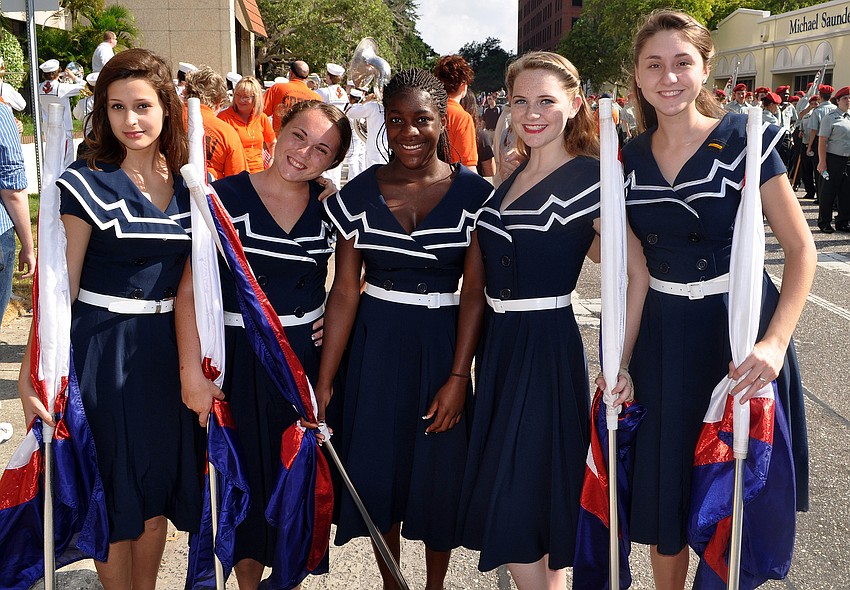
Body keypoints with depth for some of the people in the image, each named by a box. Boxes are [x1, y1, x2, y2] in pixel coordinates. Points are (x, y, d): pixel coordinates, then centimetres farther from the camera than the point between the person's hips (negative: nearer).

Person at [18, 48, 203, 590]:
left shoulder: (189, 187, 5)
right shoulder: (88, 185, -8)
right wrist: (33, 368, -18)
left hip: (167, 347, 4)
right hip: (101, 348, -4)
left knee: (158, 490, 15)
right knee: (113, 491, 7)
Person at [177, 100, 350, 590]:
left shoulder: (330, 207, 0)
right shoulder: (227, 196, -10)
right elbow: (191, 290, -13)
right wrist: (191, 372, -18)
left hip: (310, 357, 3)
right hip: (243, 361, -3)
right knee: (248, 478, 9)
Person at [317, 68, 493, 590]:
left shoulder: (474, 193, -7)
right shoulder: (359, 195, -3)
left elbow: (474, 291, -9)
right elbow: (345, 290, -4)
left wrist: (458, 378, -15)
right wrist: (324, 382, -7)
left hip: (442, 344, -1)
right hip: (376, 345, 2)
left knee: (439, 474, 9)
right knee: (378, 468, 11)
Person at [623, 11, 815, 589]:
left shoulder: (745, 140, -9)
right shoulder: (629, 158, 3)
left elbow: (800, 247, -10)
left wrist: (775, 343, -23)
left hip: (739, 331, -3)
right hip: (660, 338, 3)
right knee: (664, 488, 12)